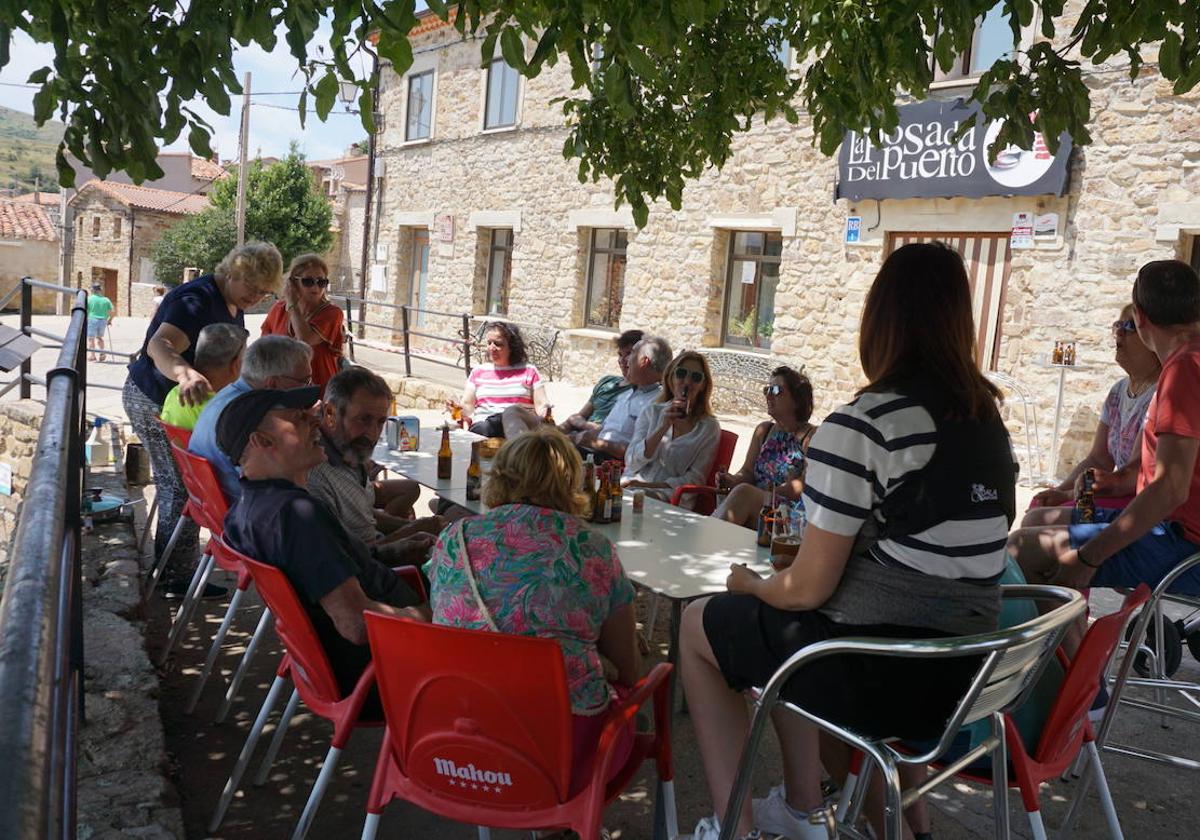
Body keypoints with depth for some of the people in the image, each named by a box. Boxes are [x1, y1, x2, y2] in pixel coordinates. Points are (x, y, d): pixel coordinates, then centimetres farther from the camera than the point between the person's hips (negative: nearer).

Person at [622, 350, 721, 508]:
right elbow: (631, 463, 2)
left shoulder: (709, 427, 5)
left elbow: (695, 479, 0)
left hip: (670, 497, -3)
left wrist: (649, 486, -12)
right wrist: (663, 427, -11)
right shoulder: (652, 411, 13)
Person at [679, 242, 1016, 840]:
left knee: (699, 622, 16)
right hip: (962, 673, 8)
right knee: (782, 630, 31)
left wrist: (750, 583, 7)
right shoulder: (990, 420, 4)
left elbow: (808, 588, -16)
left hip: (876, 675, -7)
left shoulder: (860, 427, -19)